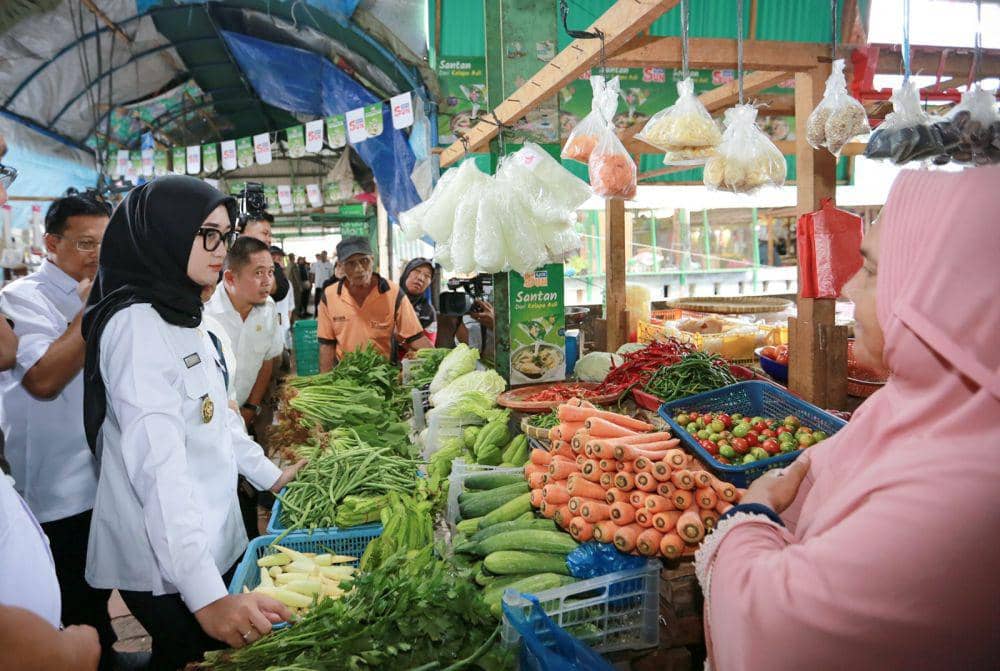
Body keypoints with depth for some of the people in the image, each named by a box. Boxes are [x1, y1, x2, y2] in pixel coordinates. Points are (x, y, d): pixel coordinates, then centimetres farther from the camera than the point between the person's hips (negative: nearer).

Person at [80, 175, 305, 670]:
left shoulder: (182, 315, 9)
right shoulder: (135, 324, -21)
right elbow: (158, 467, -31)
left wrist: (270, 475, 21)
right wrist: (206, 596, -37)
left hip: (214, 537, 9)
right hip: (167, 570, -9)